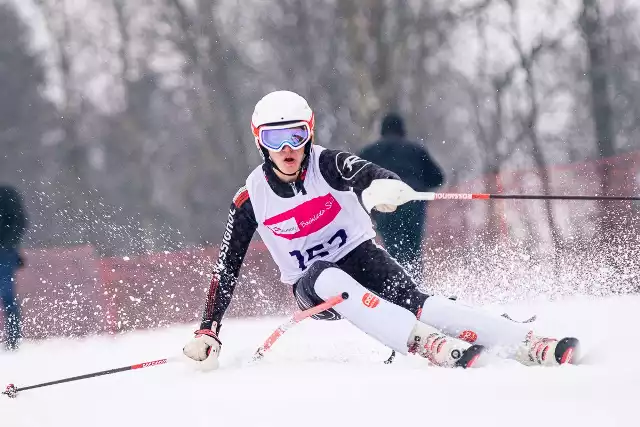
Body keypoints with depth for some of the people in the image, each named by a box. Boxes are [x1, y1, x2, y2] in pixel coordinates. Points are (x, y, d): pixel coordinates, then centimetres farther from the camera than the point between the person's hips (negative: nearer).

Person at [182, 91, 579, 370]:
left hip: (361, 256, 0)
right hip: (313, 288, 1)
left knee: (415, 303, -30)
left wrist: (385, 186, -60)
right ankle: (432, 345, -52)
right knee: (330, 279, -37)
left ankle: (529, 345, -43)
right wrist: (208, 333, -8)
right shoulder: (251, 199, -8)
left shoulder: (327, 164, -13)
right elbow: (226, 269, -2)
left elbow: (368, 173, -34)